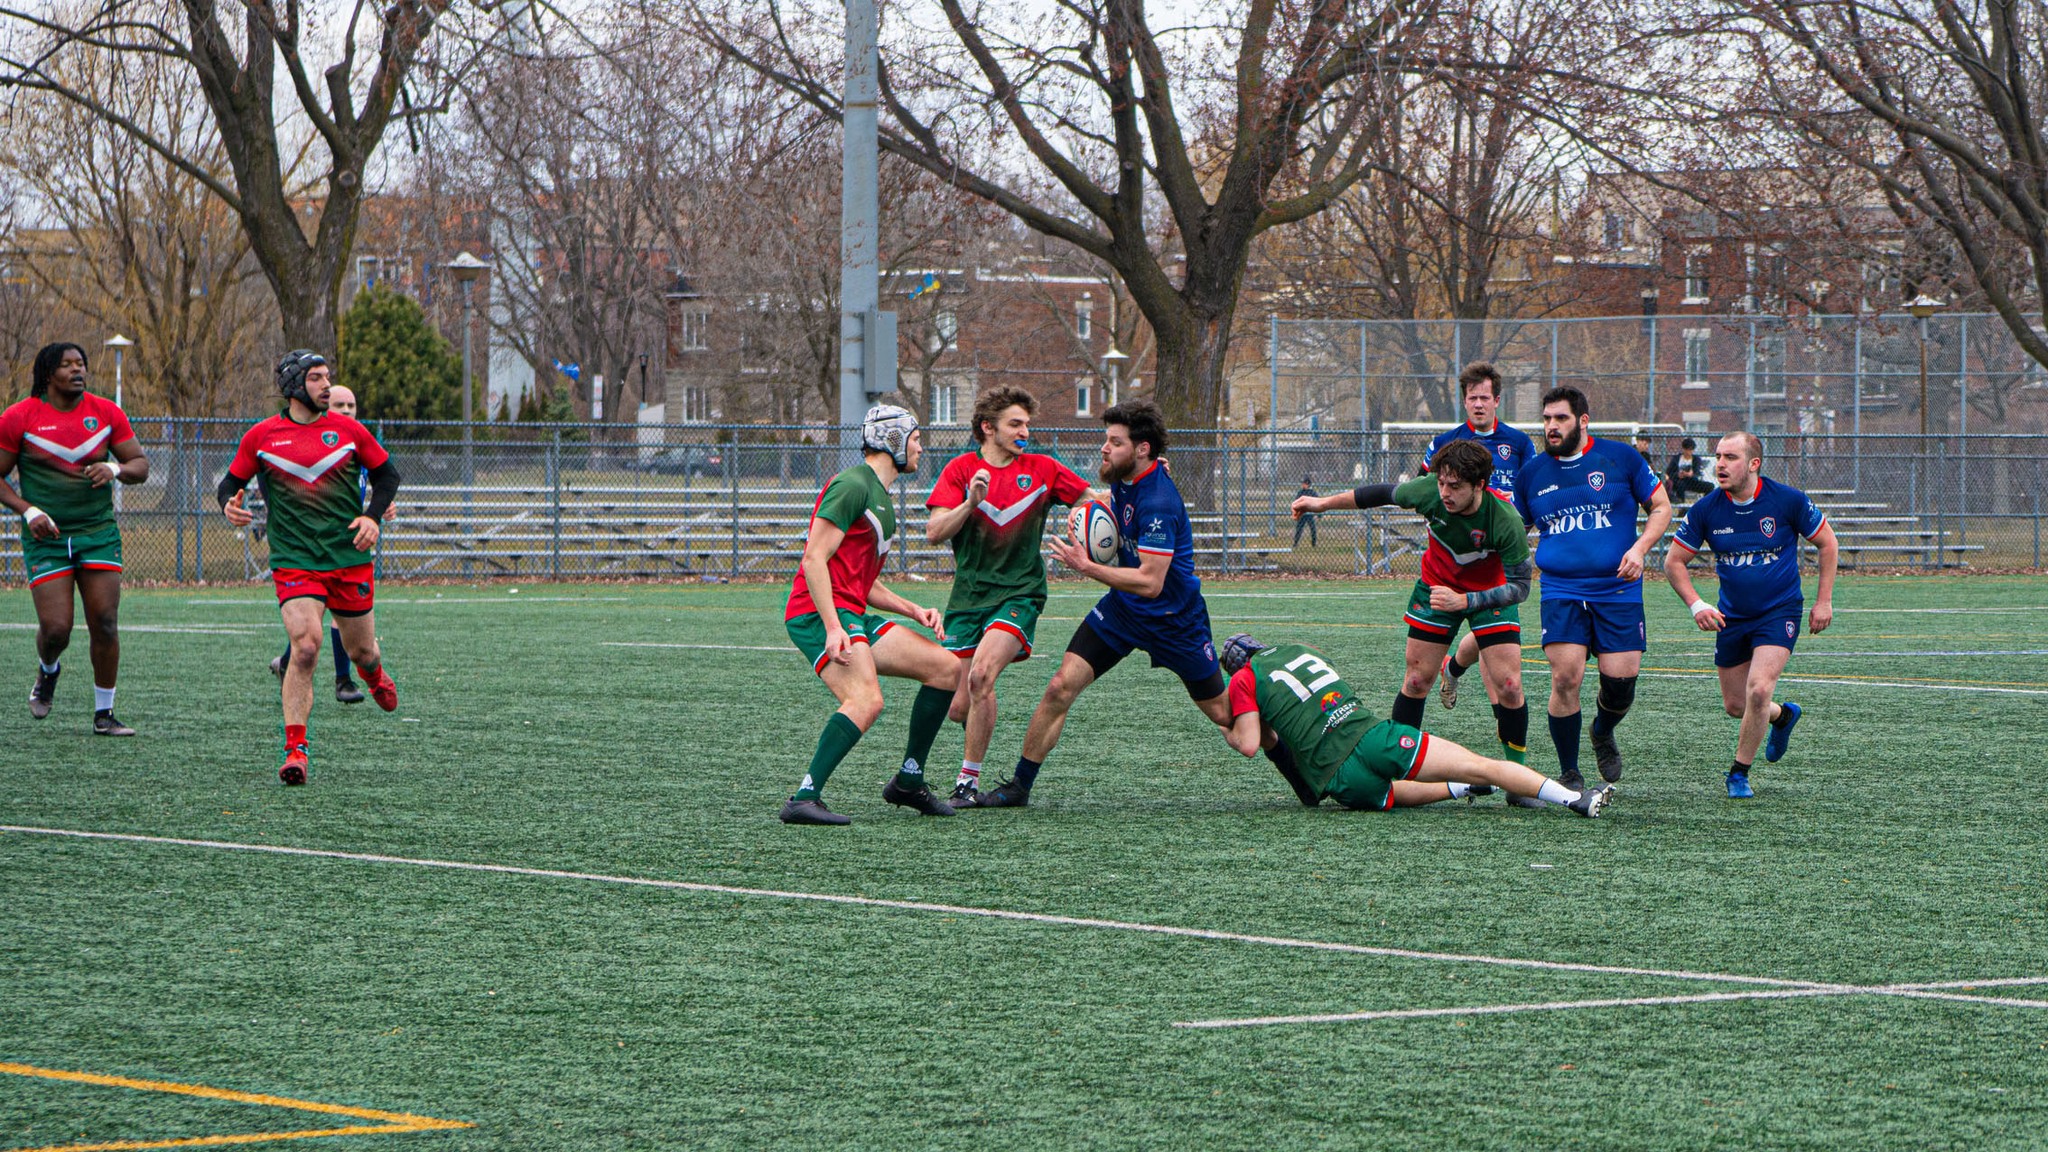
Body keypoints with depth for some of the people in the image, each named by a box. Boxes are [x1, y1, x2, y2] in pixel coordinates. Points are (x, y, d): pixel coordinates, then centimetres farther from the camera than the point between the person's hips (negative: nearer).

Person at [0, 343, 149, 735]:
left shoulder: (106, 413, 3)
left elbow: (141, 464, 8)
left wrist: (116, 469, -15)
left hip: (98, 532, 2)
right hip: (46, 538, -2)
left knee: (105, 624, -6)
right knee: (55, 629, -9)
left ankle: (104, 713, 7)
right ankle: (47, 672, 28)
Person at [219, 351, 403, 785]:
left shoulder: (347, 430, 3)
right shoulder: (261, 437, 1)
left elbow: (387, 473, 13)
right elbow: (231, 482, 11)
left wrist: (372, 515, -3)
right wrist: (229, 505, -12)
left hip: (350, 557, 2)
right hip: (293, 560, -2)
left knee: (361, 651, 13)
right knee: (305, 646, -21)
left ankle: (375, 676, 53)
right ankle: (295, 750, -16)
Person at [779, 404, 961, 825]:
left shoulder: (882, 501, 24)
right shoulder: (853, 486, -9)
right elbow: (814, 558, -17)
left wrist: (913, 610, 16)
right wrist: (832, 627, -25)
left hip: (852, 615, 10)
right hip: (819, 615, -10)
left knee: (947, 668, 8)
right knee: (866, 701, -30)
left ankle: (908, 781, 13)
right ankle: (804, 798, -30)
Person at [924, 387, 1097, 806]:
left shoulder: (1042, 470, 5)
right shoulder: (961, 469, 3)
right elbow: (934, 532, -6)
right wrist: (971, 502, -22)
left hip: (1019, 594, -1)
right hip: (968, 596, 1)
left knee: (981, 674, -27)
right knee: (959, 707, -3)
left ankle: (968, 779, -17)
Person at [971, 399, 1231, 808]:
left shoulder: (1158, 503, -28)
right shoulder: (1124, 479, -2)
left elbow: (1150, 583, -31)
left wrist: (1088, 567, -31)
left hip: (1174, 618, -7)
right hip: (1122, 607, 7)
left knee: (1222, 713, 5)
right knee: (1061, 687, -7)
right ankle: (1019, 786, 0)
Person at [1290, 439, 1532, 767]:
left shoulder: (1506, 521, -34)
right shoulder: (1430, 489, -27)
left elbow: (1519, 586, -27)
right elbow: (1384, 494, -6)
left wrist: (1463, 601, -37)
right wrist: (1324, 503, 5)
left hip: (1490, 593, -2)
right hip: (1437, 586, 2)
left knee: (1508, 685, -11)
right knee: (1417, 678, 2)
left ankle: (1518, 768, 6)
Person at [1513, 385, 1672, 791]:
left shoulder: (1621, 459, 2)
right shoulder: (1532, 474, 9)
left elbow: (1661, 507, 8)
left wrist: (1639, 549, -8)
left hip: (1618, 589, -1)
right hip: (1562, 593, 1)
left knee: (1621, 678, -7)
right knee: (1565, 677, -14)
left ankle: (1603, 733, 29)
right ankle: (1569, 774, 0)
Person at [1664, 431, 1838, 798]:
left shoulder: (1788, 500, -14)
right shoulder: (1706, 510, -10)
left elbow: (1827, 543, 0)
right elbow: (1674, 562, 0)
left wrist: (1824, 602, -2)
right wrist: (1696, 605, -14)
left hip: (1780, 612, -3)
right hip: (1731, 616, 4)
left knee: (1758, 690, -21)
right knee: (1735, 705, 9)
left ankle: (1739, 774, -2)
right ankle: (1783, 715, 43)